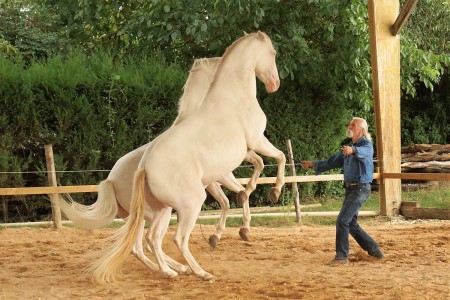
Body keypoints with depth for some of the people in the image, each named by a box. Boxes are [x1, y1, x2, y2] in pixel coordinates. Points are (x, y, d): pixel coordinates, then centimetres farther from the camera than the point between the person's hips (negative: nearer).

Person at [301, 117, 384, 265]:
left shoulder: (366, 144, -9)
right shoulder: (349, 147, 18)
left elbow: (364, 152, -35)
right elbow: (333, 161, 28)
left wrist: (352, 150, -56)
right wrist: (314, 164, 24)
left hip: (360, 188, -9)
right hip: (350, 188, 9)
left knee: (342, 220, -14)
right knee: (351, 223, 10)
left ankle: (342, 256, -9)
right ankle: (374, 250, 20)